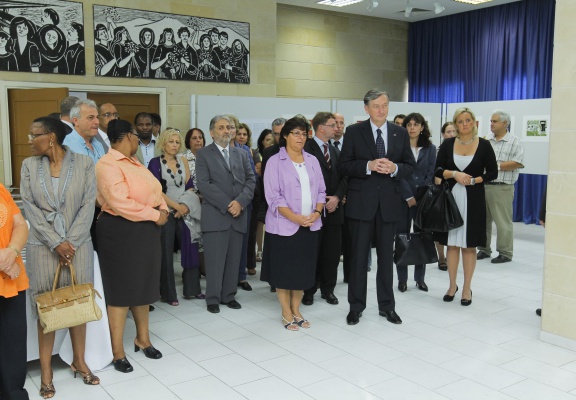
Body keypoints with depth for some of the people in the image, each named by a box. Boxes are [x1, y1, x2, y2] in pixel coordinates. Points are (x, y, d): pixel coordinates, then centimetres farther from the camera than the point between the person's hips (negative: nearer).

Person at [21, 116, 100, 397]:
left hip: (78, 244, 0)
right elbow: (30, 208, -2)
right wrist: (56, 243, -11)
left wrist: (71, 242, -12)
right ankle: (46, 371, 16)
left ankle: (79, 362, 23)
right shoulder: (29, 166, 4)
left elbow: (88, 205, -4)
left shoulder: (84, 163, -1)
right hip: (43, 246, 1)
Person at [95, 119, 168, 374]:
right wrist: (155, 215, -19)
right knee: (121, 289, 1)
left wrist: (163, 209, -6)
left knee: (143, 285, 17)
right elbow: (121, 203, -26)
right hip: (121, 231, -9)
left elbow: (153, 191, 15)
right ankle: (118, 351, 14)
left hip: (146, 230, 9)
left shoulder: (134, 162, 14)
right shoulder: (109, 165, -16)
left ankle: (143, 339, 32)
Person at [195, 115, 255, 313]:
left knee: (233, 259, 8)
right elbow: (204, 184, -9)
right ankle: (213, 299, 12)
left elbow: (251, 180, 7)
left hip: (238, 215, 4)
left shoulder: (241, 154, 15)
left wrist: (240, 202, -10)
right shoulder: (203, 154, 2)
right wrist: (227, 205, -14)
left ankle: (229, 296, 20)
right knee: (215, 260, 0)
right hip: (215, 215, -4)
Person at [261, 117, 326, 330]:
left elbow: (320, 191, 10)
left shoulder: (312, 161, 9)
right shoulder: (275, 162, -6)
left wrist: (317, 212, -9)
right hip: (284, 225, -4)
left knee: (303, 270, 11)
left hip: (310, 226, 5)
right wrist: (295, 217, -21)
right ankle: (286, 314, 17)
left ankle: (296, 311, 25)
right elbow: (273, 196, -12)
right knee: (284, 270, 4)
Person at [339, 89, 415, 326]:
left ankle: (387, 306, 24)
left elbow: (410, 166, 6)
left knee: (386, 256, 11)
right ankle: (356, 306, 17)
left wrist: (394, 168, -15)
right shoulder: (354, 132, -1)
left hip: (389, 202, 2)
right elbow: (344, 166, -5)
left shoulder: (400, 133, 7)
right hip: (361, 202, -2)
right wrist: (369, 165, -20)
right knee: (359, 256, 5)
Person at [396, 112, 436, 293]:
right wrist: (409, 196, -13)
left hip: (423, 199, 2)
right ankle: (402, 279, 10)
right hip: (403, 199, -2)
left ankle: (420, 278, 16)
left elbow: (431, 174, 3)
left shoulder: (430, 148, 9)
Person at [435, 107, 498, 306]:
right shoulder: (448, 144, 4)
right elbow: (437, 170, 3)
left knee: (469, 245, 4)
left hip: (473, 199, -1)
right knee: (452, 243, 7)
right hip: (451, 197, 2)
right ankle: (452, 285, 19)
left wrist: (473, 180, -13)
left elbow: (493, 172, 1)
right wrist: (454, 174, -13)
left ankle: (467, 288, 15)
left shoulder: (484, 145, 0)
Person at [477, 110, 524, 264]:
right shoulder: (486, 140, 14)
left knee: (503, 222, -3)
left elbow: (518, 163, -11)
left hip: (502, 188, -5)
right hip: (483, 185, 5)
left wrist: (496, 166, -11)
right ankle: (484, 249, 22)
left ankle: (505, 253, 8)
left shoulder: (514, 141, 0)